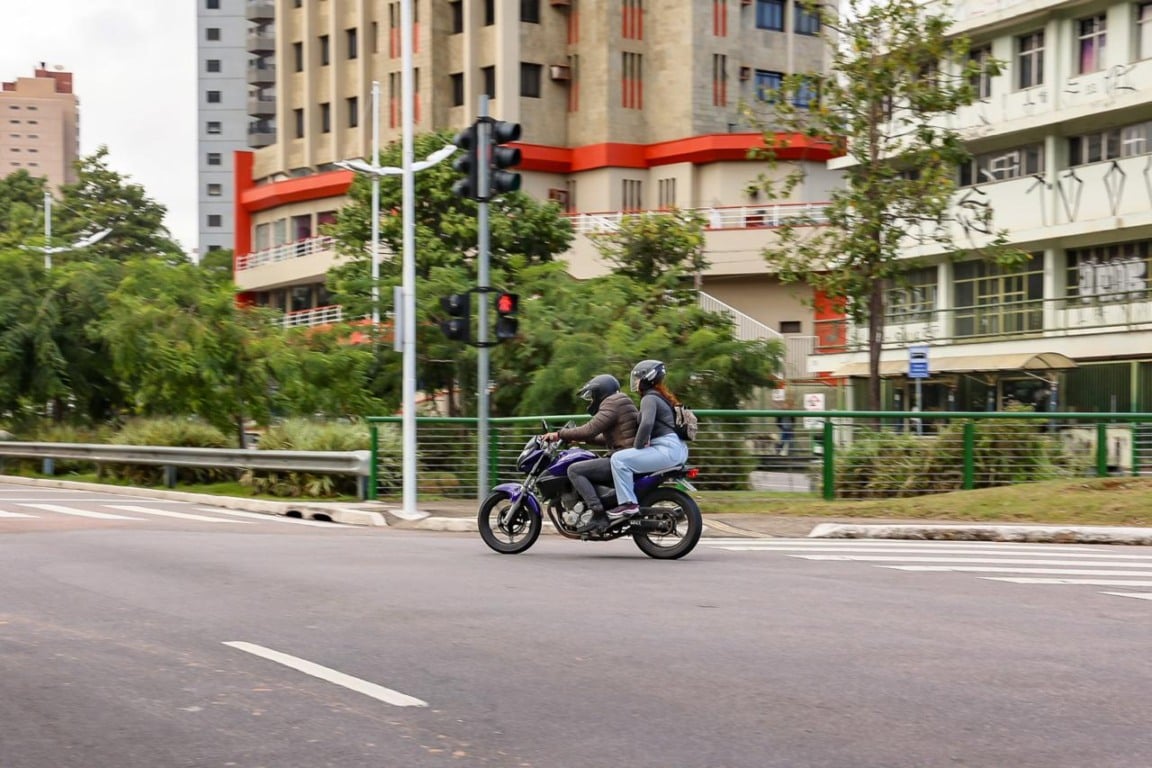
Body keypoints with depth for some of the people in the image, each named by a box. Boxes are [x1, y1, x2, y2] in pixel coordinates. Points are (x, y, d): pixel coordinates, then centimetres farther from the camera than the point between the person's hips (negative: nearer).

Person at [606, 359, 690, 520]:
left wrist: (637, 447, -12)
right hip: (679, 449, 11)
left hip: (667, 449, -11)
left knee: (619, 459, -17)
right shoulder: (662, 396, 23)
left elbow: (646, 424, -23)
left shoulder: (649, 398, -7)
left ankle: (628, 503, -21)